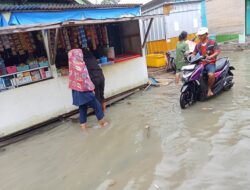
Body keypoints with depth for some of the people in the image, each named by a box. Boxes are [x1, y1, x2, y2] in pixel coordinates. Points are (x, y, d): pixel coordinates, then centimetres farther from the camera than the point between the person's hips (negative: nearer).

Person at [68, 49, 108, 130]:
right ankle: (102, 122, 17)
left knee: (82, 108, 16)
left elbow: (72, 79, 11)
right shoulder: (80, 66, -17)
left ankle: (83, 125, 19)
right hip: (84, 90, -7)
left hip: (76, 91, 7)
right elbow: (85, 79, -16)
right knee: (97, 105, 7)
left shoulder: (72, 66, 4)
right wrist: (91, 87, -5)